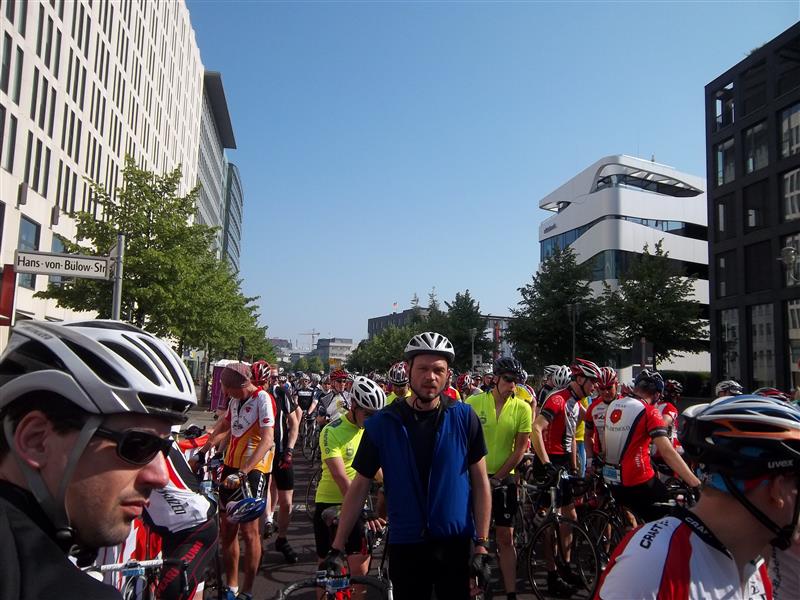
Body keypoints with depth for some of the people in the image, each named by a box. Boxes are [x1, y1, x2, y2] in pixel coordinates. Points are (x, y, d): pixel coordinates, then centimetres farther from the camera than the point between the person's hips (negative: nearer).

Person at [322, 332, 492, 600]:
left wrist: (482, 545, -6)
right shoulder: (382, 423, -6)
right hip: (405, 546, 0)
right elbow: (360, 486, -1)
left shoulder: (464, 417, -6)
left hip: (455, 545, 0)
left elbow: (480, 482, -2)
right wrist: (337, 549, -4)